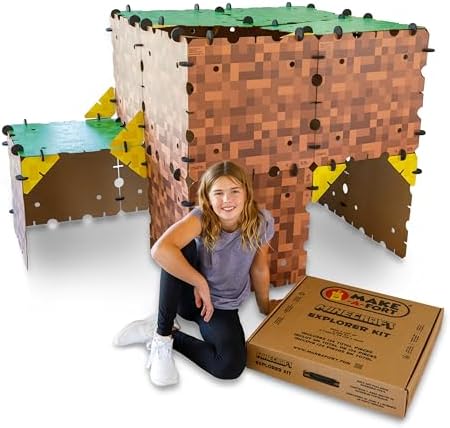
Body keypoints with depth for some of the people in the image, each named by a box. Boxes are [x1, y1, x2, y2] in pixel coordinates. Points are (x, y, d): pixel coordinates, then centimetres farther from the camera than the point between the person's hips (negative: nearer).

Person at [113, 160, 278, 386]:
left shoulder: (261, 222, -17)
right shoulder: (201, 217, -25)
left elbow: (259, 269, 0)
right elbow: (160, 250, -43)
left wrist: (265, 306, 13)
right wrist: (201, 283, -35)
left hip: (222, 306, 2)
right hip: (189, 294, -1)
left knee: (231, 367, -26)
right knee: (182, 249, -34)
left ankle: (172, 337, -1)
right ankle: (161, 335, -21)